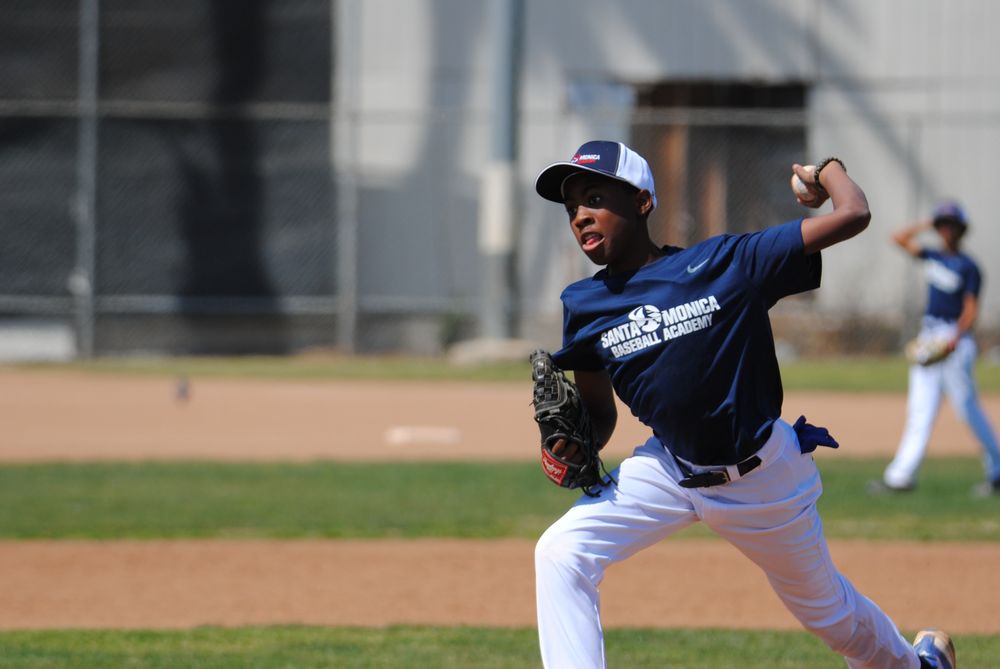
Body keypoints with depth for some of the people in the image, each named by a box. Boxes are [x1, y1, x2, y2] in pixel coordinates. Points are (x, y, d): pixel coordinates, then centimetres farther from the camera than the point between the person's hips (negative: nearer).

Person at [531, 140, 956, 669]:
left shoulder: (725, 262, -17)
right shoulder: (584, 306, -5)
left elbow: (852, 216, -20)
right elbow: (600, 413, 6)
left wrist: (827, 170, 1)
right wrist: (573, 446, -16)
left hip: (763, 478, -3)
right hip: (669, 472, 3)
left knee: (824, 608, 16)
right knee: (560, 554, -19)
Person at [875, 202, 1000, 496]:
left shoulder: (968, 267, -5)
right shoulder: (933, 258, 15)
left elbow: (970, 309, -12)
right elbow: (900, 238, 22)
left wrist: (955, 339, -24)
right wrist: (926, 226, 16)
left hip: (955, 342, -7)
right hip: (928, 339, 7)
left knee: (967, 408, -5)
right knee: (920, 410, 0)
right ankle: (901, 476, -7)